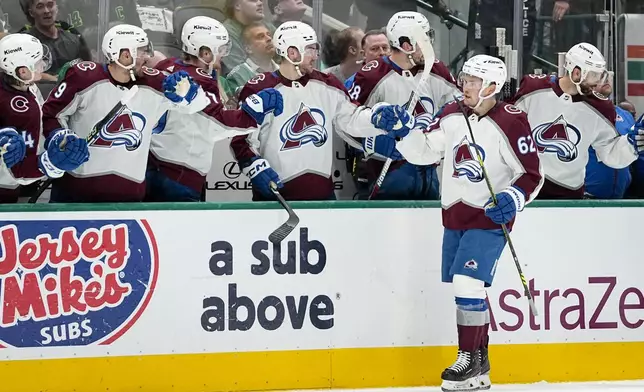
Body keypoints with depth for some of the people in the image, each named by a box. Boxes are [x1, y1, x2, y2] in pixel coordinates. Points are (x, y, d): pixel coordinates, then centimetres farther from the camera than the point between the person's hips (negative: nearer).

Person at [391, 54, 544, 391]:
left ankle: (471, 360, -6)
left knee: (467, 283, -17)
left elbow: (532, 175, -12)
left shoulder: (510, 123, -14)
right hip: (454, 215, 7)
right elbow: (422, 149, 10)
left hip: (489, 218, -7)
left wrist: (512, 200, -28)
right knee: (463, 288, 11)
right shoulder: (452, 115, 4)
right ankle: (479, 363, 23)